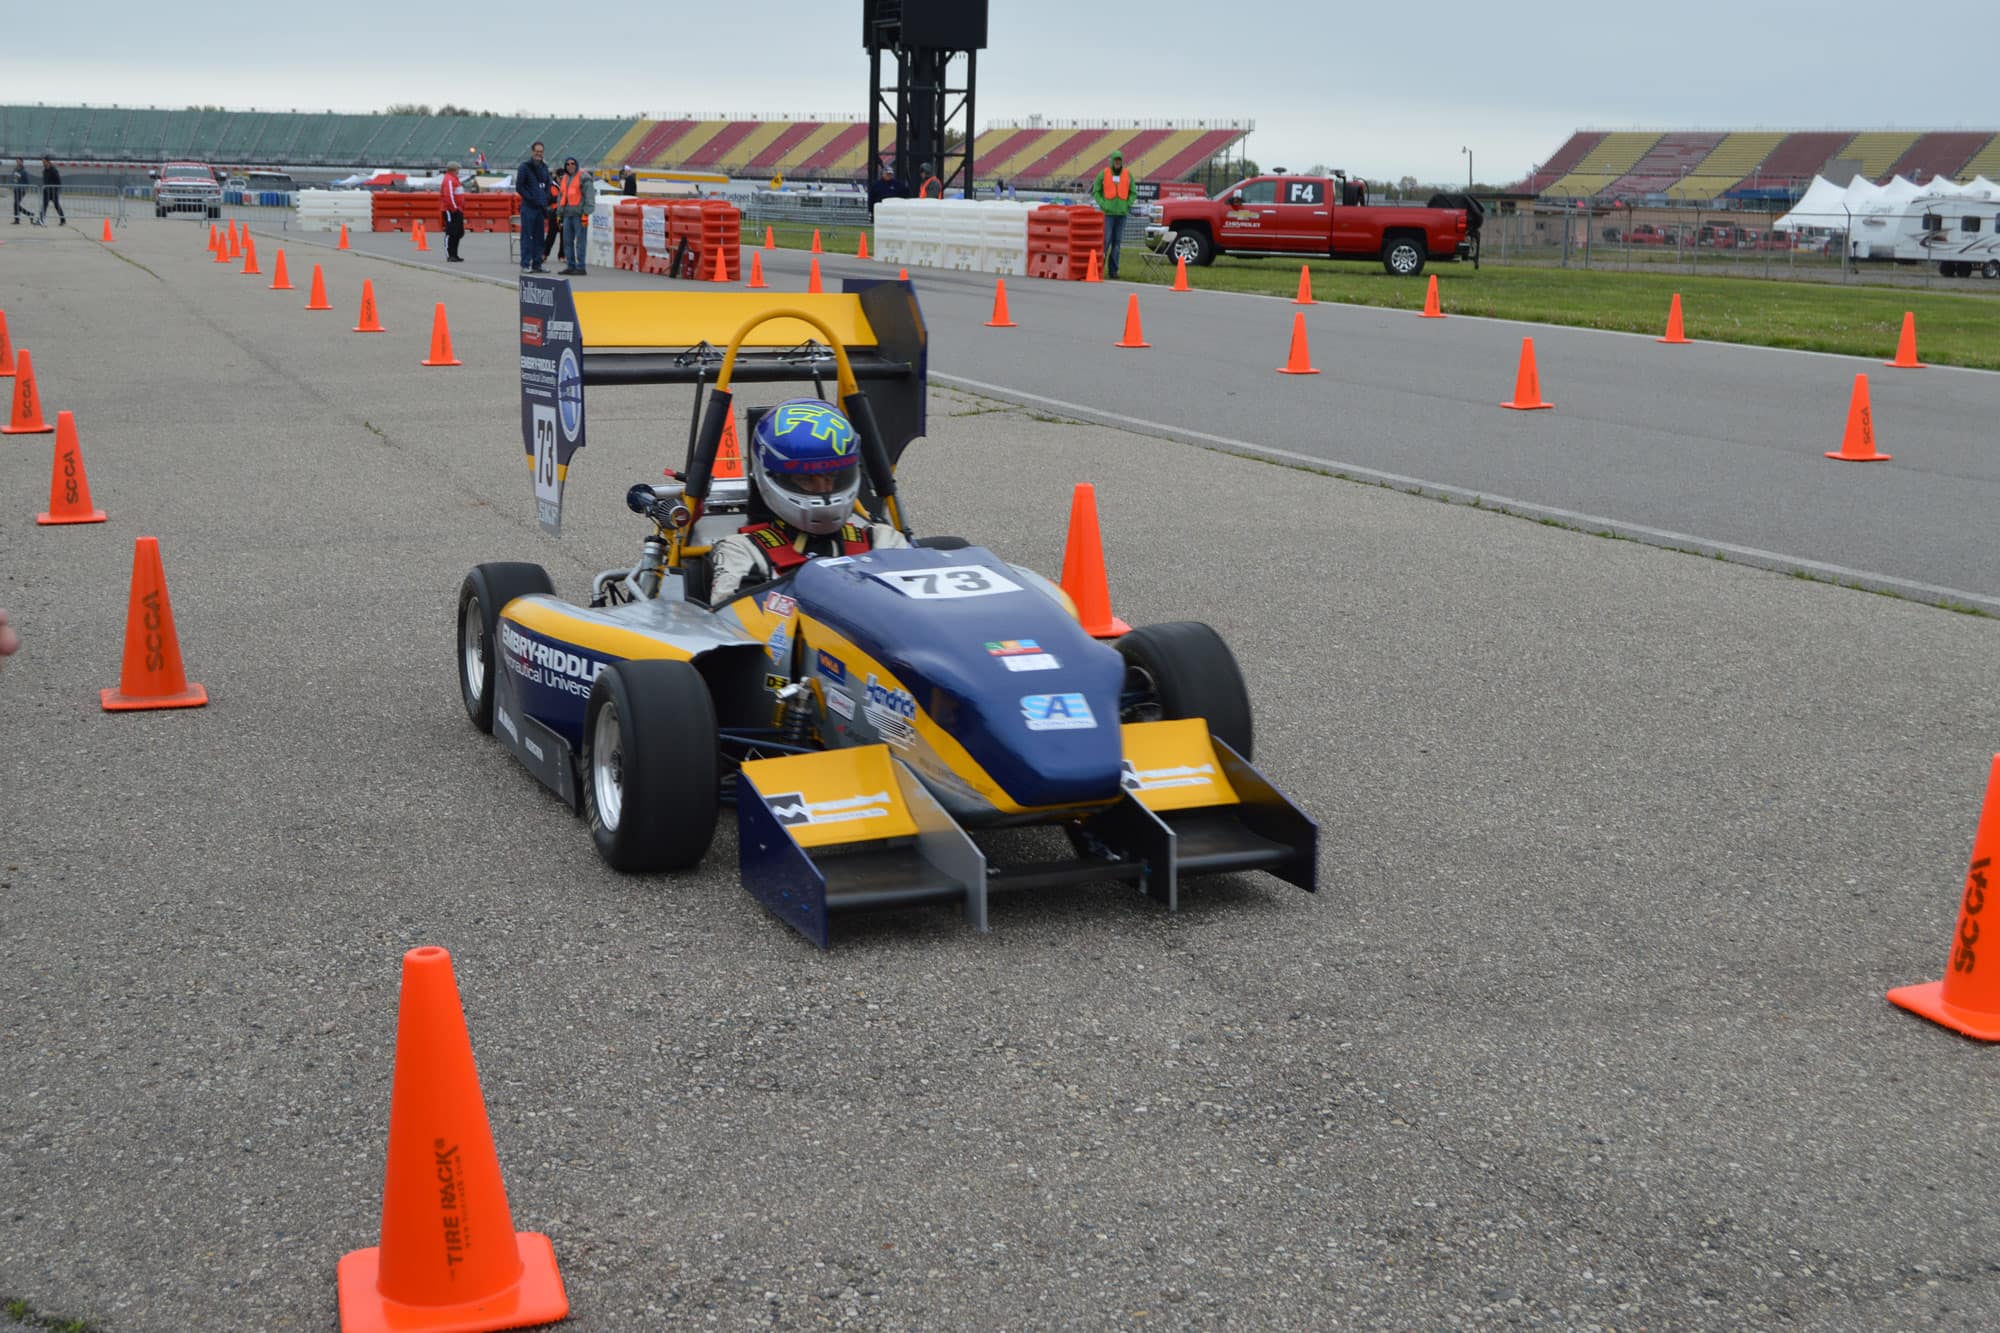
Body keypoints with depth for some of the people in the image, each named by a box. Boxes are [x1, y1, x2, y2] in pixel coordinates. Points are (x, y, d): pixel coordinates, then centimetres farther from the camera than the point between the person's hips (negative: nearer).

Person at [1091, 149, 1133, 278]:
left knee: (1117, 242, 5)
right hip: (1108, 213, -3)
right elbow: (1096, 191, 4)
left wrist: (1128, 205, -2)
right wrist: (1102, 205, -7)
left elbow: (1133, 192, 12)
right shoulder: (1103, 174, 0)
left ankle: (1113, 270, 9)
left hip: (1122, 213, 3)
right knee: (1106, 240, -10)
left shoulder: (1127, 175, 6)